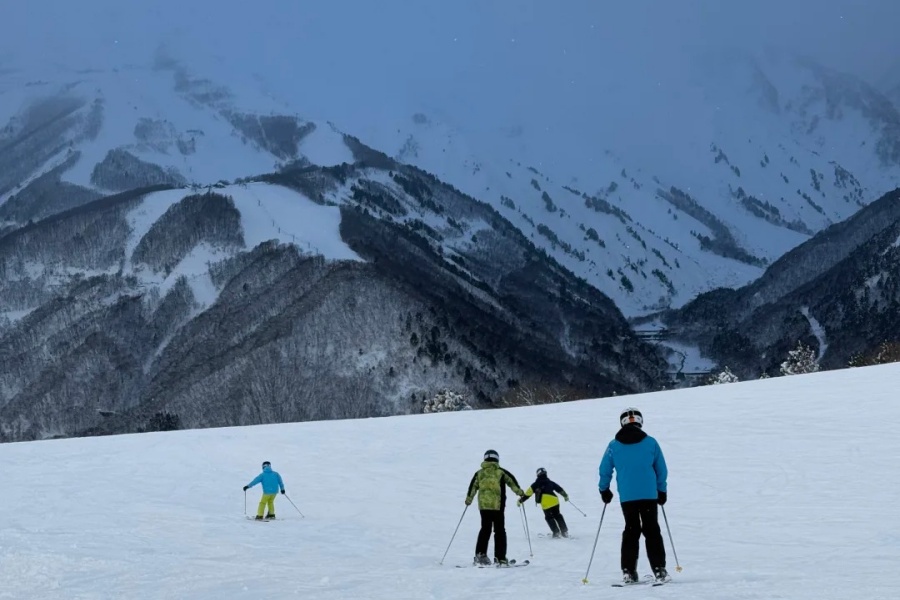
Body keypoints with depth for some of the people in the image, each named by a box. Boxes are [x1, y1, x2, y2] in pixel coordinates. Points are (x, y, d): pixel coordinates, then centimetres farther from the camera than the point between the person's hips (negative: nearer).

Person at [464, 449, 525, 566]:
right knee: (499, 531, 3)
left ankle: (480, 554, 3)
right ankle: (500, 557, -1)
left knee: (485, 529, 13)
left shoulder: (479, 473, 8)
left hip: (483, 505, 3)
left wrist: (469, 498, 17)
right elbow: (512, 481, -1)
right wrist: (519, 491, 14)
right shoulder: (501, 472, 1)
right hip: (497, 505, -3)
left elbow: (473, 486, 7)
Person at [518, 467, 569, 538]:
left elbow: (528, 493, 5)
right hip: (555, 501, 3)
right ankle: (564, 531, 15)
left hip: (546, 504, -3)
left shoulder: (536, 484, 7)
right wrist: (565, 496, 39)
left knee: (549, 518, 12)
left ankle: (556, 532, 2)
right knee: (557, 516, 19)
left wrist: (521, 500, 14)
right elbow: (560, 489, 21)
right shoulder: (550, 482, 15)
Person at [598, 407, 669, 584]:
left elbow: (605, 470, 7)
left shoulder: (614, 446, 2)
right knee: (652, 531, 3)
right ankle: (659, 570, -3)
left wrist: (604, 490, 22)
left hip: (626, 497, 1)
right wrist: (662, 491, 17)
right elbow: (662, 470, 5)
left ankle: (628, 571, 4)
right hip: (649, 495, -1)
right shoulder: (651, 442, 0)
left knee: (631, 531, 10)